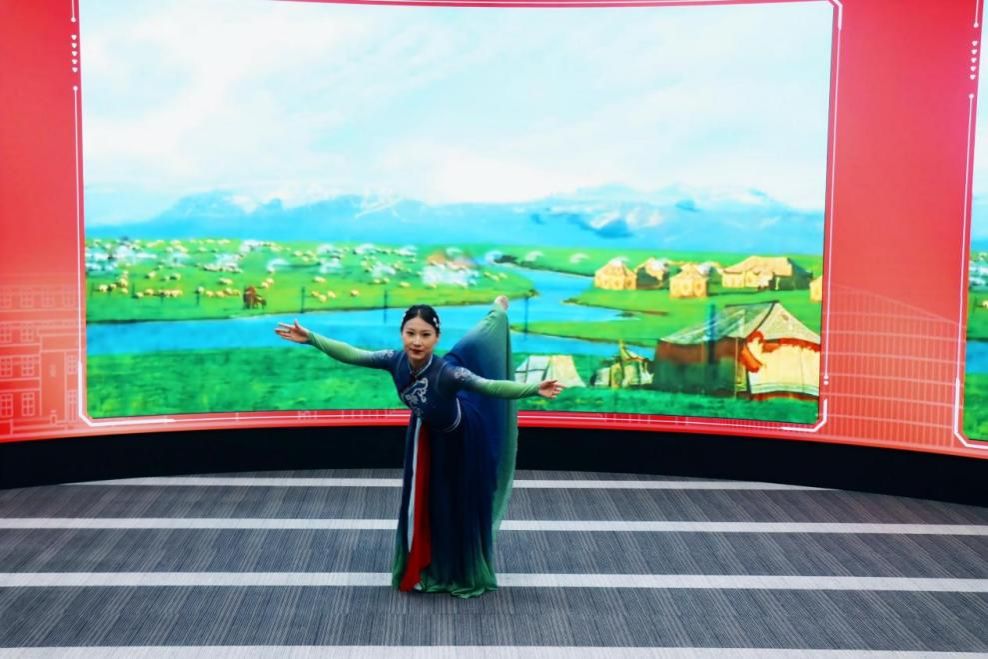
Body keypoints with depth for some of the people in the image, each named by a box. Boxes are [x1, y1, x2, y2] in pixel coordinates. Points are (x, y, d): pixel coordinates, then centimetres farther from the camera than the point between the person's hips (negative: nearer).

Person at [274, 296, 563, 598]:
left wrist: (535, 389, -62)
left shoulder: (446, 371, -43)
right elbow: (352, 354, -20)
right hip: (427, 433, 5)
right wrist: (311, 338, -22)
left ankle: (464, 572, 38)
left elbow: (491, 387, -49)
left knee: (462, 502, 12)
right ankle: (425, 569, 38)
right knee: (424, 501, 16)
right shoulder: (395, 360, -29)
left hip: (462, 436, -4)